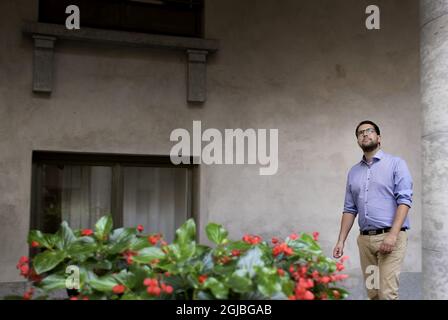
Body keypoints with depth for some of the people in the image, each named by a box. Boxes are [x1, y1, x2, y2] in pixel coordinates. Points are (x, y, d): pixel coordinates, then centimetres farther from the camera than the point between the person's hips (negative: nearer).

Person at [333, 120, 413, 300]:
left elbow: (404, 200, -9)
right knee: (372, 293, 8)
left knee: (387, 294, -11)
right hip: (365, 239, 5)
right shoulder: (353, 172, 17)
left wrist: (393, 234, -20)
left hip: (390, 237, -5)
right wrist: (341, 241, 8)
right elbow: (349, 209, 17)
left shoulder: (396, 164, 1)